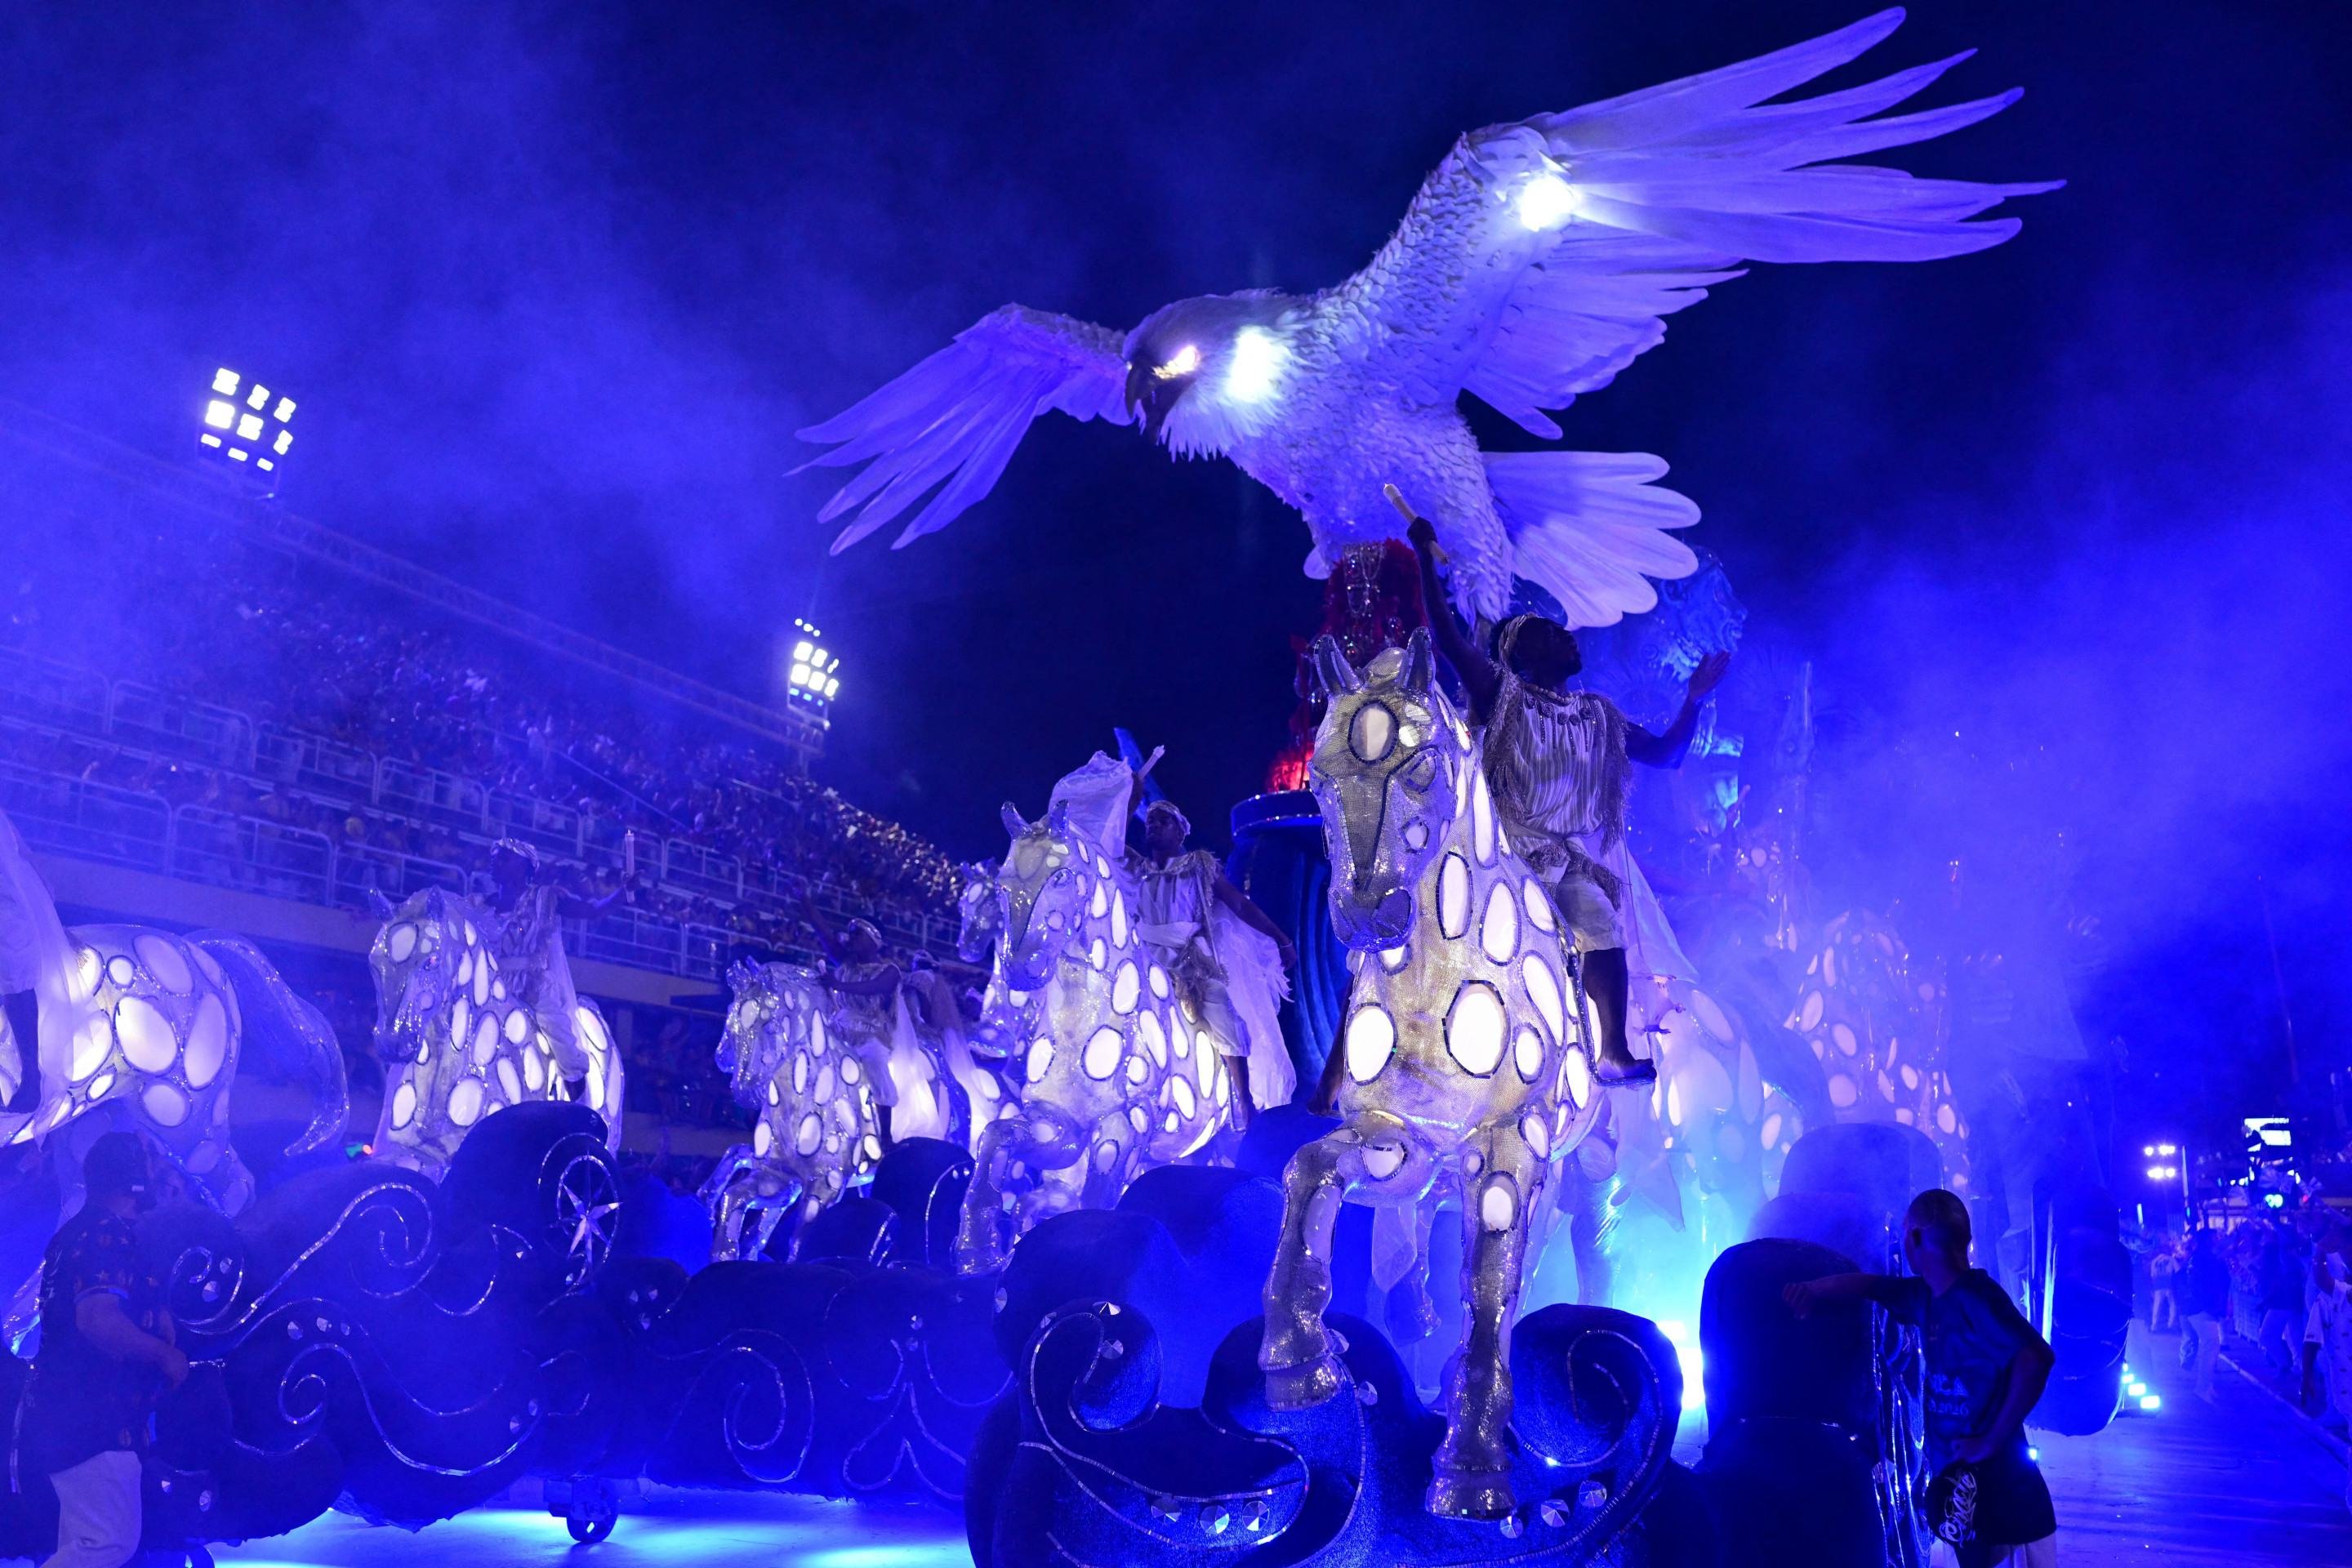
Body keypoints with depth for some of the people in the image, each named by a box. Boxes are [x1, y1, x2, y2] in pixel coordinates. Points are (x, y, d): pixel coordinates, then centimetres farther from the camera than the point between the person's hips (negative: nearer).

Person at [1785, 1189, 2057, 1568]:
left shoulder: (1975, 1296, -20)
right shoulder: (1926, 1297, 7)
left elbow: (2035, 1358, -30)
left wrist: (1992, 1441, -24)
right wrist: (1813, 1290, -5)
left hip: (1997, 1489, -9)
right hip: (1956, 1483, 9)